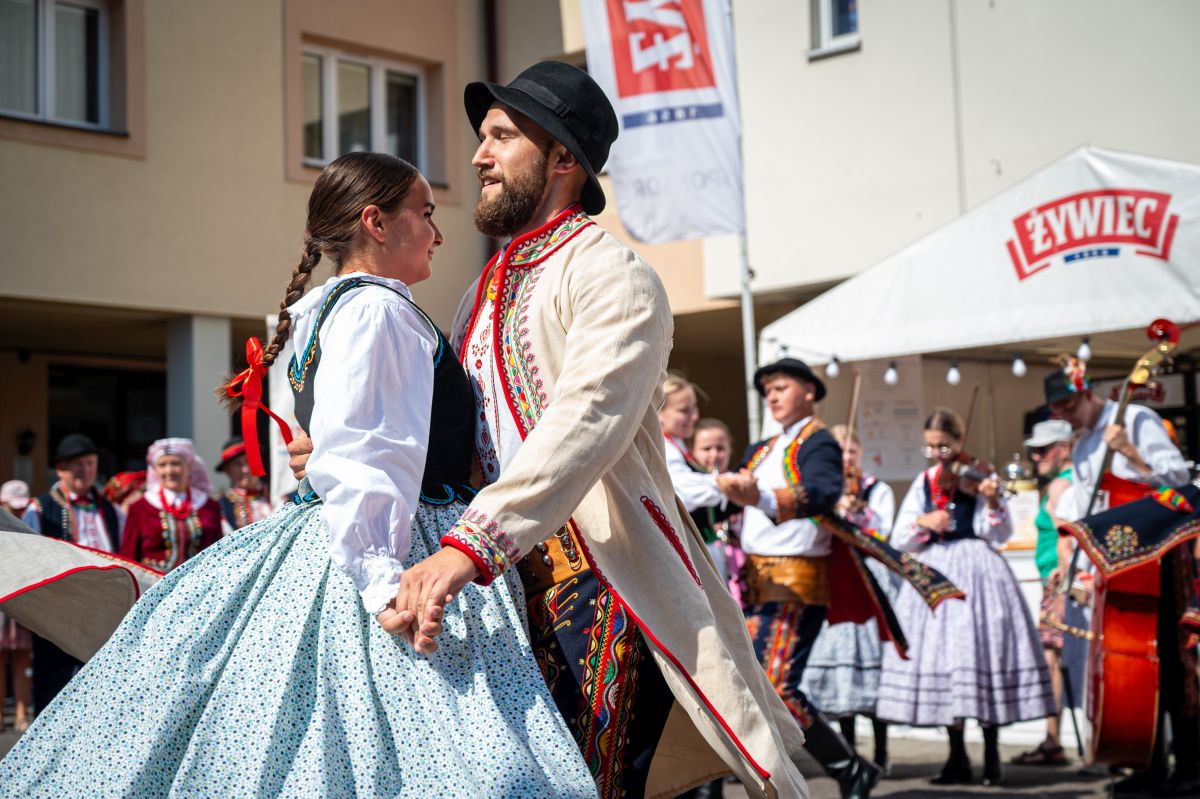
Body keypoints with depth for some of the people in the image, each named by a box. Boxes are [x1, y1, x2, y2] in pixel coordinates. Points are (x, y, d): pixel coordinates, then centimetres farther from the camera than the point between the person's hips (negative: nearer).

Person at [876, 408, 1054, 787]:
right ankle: (957, 758, 12)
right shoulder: (924, 483, 10)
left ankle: (992, 757, 8)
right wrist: (922, 522, -10)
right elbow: (900, 540, 8)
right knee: (939, 655, 2)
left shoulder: (978, 477, -1)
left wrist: (992, 502, -24)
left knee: (983, 655, -4)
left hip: (976, 574, -4)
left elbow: (999, 534, -8)